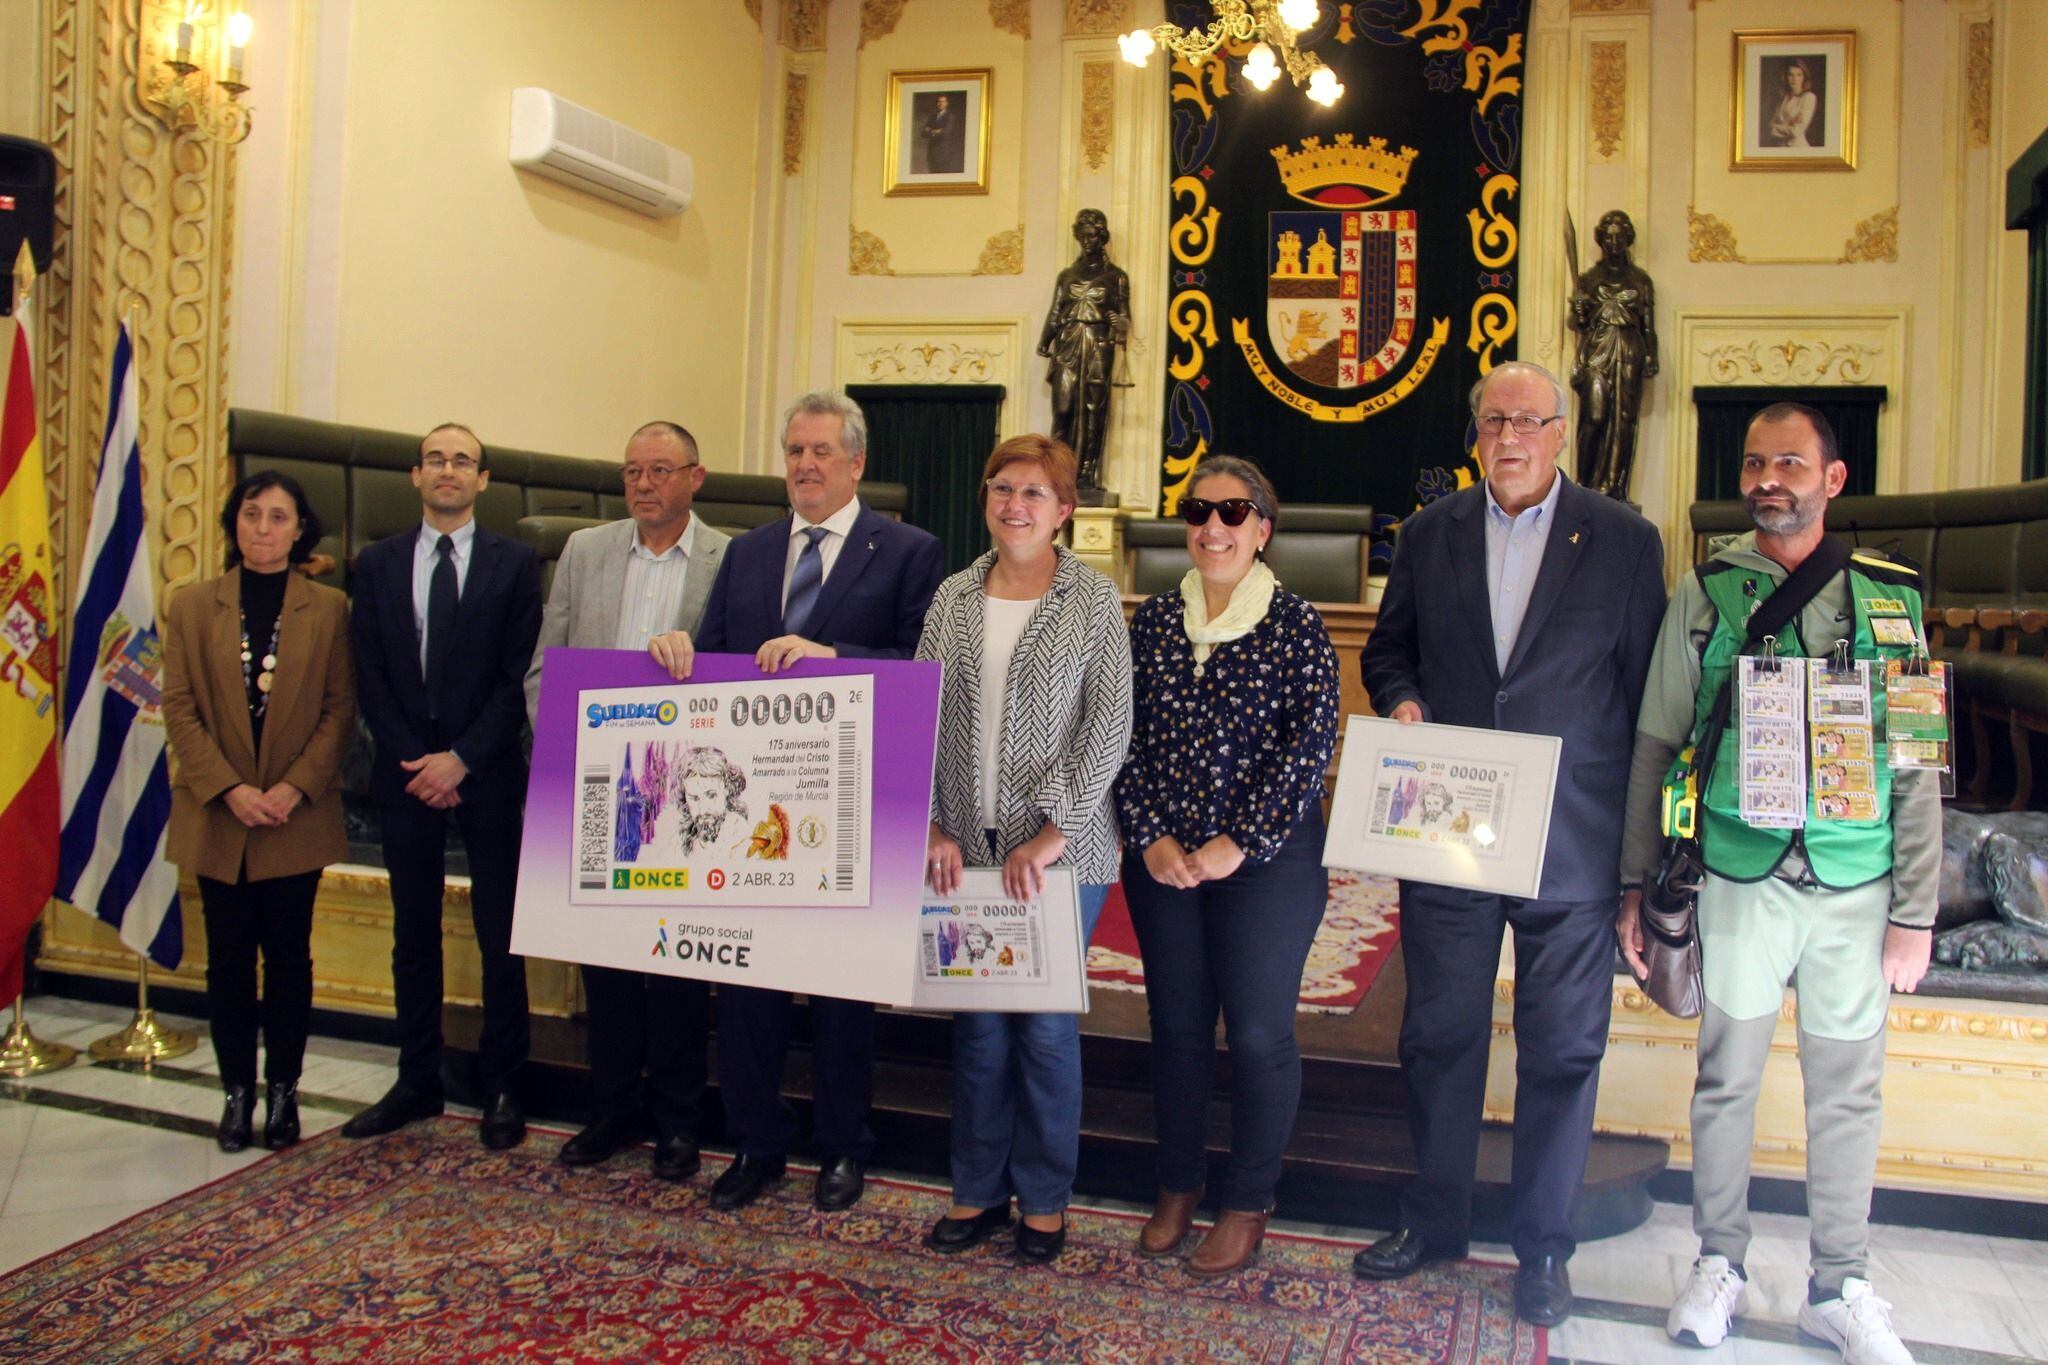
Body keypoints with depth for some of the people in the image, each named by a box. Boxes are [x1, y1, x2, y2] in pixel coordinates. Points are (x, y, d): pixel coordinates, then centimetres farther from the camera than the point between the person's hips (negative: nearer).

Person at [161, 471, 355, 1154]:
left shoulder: (328, 609, 1)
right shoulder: (192, 606, 4)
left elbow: (341, 710, -2)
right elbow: (179, 708, -1)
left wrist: (295, 788, -13)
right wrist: (229, 790, -12)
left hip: (297, 818, -1)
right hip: (217, 817, 1)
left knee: (288, 955, 7)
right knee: (229, 958, 8)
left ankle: (282, 1091, 19)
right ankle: (237, 1091, 21)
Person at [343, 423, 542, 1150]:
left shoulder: (514, 563, 1)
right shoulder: (377, 564, 10)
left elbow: (520, 676, -4)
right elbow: (370, 675, 5)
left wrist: (462, 758, -12)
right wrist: (413, 761, -6)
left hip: (487, 772, -3)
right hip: (404, 773, 3)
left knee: (500, 936, 2)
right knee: (413, 934, 10)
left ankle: (501, 1088, 12)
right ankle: (418, 1081, 21)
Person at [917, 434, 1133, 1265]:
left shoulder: (1093, 601, -2)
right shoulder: (953, 598, 8)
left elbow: (1108, 727, -7)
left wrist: (1052, 835, -13)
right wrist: (933, 826, -2)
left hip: (1060, 852, -3)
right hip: (964, 848, 3)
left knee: (1045, 1024, 5)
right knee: (976, 1023, 10)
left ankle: (1045, 1199, 23)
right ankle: (978, 1190, 27)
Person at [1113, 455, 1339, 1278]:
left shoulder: (1295, 625, -5)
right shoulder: (1153, 622, 5)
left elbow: (1311, 747, -10)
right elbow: (1126, 737, 4)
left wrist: (1238, 845, -13)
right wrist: (1152, 839, -6)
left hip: (1266, 862, -3)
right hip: (1161, 860, 3)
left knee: (1259, 1032, 5)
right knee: (1176, 1024, 13)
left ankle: (1249, 1205, 24)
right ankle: (1178, 1186, 31)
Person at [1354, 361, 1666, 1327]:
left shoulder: (1624, 542, -1)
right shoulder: (1429, 535, 7)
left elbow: (1648, 693, 0)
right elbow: (1388, 648, 15)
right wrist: (1400, 699, -8)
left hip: (1571, 848, -2)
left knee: (1563, 1051, 9)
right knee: (1439, 1035, 13)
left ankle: (1543, 1247, 27)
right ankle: (1436, 1218, 32)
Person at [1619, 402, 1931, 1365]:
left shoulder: (1888, 600, 3)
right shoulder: (1705, 595, 1)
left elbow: (1917, 771, 5)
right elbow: (1655, 749, 3)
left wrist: (1915, 914, 1)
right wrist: (1635, 887, 1)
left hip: (1854, 889, 1)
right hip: (1738, 880, -1)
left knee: (1847, 1090, 11)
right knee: (1727, 1079, 9)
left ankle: (1839, 1287, 29)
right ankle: (1720, 1265, 27)